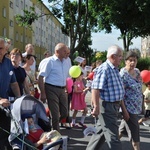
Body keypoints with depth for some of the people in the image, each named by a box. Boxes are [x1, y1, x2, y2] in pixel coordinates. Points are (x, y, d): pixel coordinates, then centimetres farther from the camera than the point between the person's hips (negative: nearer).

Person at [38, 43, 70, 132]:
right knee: (55, 114, -2)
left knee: (64, 113, 11)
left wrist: (65, 90, 13)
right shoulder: (50, 61, -10)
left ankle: (50, 124, 34)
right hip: (52, 89, -7)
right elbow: (41, 77, -13)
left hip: (62, 90, 7)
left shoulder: (65, 62, 10)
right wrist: (43, 93, -16)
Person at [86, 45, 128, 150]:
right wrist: (96, 107, -28)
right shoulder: (104, 69, -16)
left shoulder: (115, 70, 15)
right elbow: (95, 89, -24)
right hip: (106, 106, -9)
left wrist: (123, 108, 21)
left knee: (101, 133, 19)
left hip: (114, 106, 9)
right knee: (113, 137, -2)